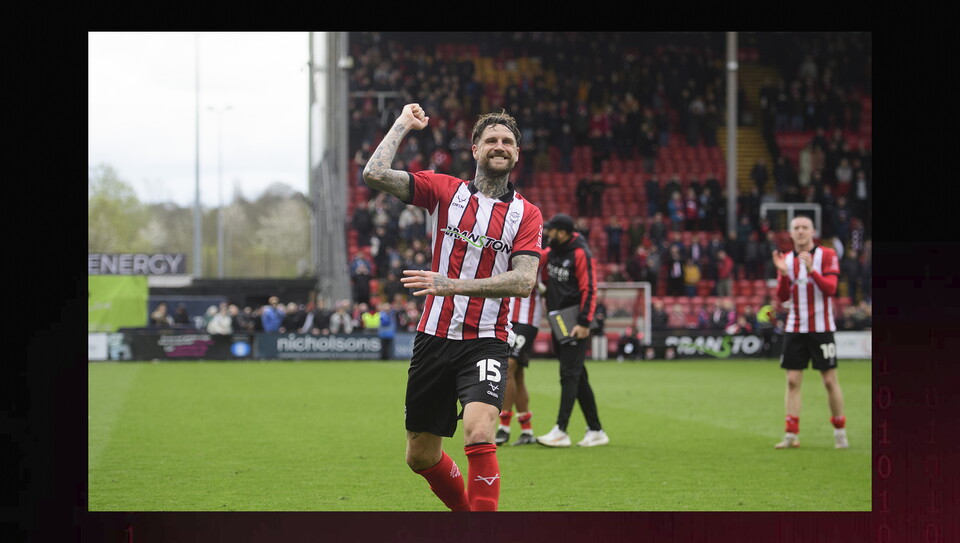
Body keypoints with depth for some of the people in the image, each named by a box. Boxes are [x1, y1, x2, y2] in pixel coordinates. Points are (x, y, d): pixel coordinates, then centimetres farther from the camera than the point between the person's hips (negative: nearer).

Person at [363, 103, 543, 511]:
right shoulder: (444, 190, 5)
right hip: (434, 337, 3)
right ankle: (466, 511, 34)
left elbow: (523, 281, -12)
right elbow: (374, 174, -6)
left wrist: (456, 285, -22)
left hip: (485, 343, -3)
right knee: (420, 457, 9)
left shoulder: (527, 214, 2)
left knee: (479, 435, -26)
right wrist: (403, 124, 0)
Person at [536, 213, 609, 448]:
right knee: (577, 378, 10)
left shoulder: (580, 254, -13)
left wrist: (584, 323, -21)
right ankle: (596, 430, 15)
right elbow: (545, 279, 25)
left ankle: (561, 431, -14)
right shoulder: (551, 253, 10)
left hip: (575, 325, -9)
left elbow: (589, 290, -17)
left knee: (570, 375, -11)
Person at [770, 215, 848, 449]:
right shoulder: (786, 259, 8)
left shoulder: (827, 255, -3)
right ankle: (791, 435, 1)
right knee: (792, 381, -1)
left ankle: (840, 432, 10)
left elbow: (830, 288, -15)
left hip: (821, 328, -3)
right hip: (795, 329, 3)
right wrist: (783, 273, -13)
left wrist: (811, 270, -28)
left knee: (830, 380, -1)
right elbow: (782, 297, 3)